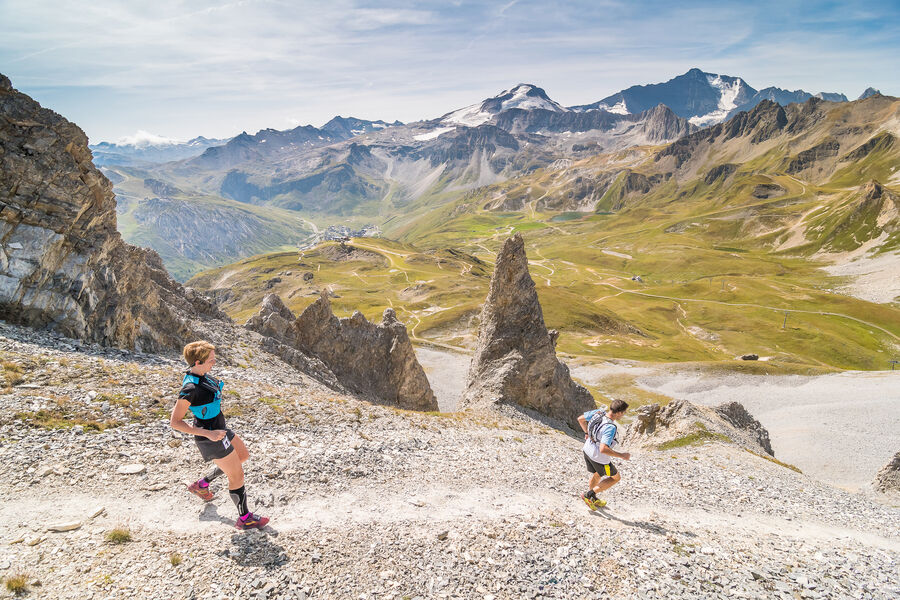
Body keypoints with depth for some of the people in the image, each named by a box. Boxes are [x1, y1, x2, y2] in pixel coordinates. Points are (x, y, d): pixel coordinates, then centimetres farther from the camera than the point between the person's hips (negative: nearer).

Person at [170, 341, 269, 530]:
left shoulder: (200, 374, -5)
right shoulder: (190, 388, -31)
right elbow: (175, 422, -27)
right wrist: (208, 434, -29)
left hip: (219, 428, 9)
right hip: (211, 439, -9)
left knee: (243, 455, 27)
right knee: (237, 475, 5)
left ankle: (201, 485, 37)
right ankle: (244, 519, 25)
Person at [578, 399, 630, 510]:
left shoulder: (598, 413, -15)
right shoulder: (610, 428, -37)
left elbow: (580, 419, 1)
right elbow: (603, 449, -43)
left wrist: (587, 433, 16)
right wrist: (621, 456, -31)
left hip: (587, 451, 7)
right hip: (599, 459, -7)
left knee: (597, 475, 32)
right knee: (616, 477, 21)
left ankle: (593, 499, 52)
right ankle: (589, 494, 17)